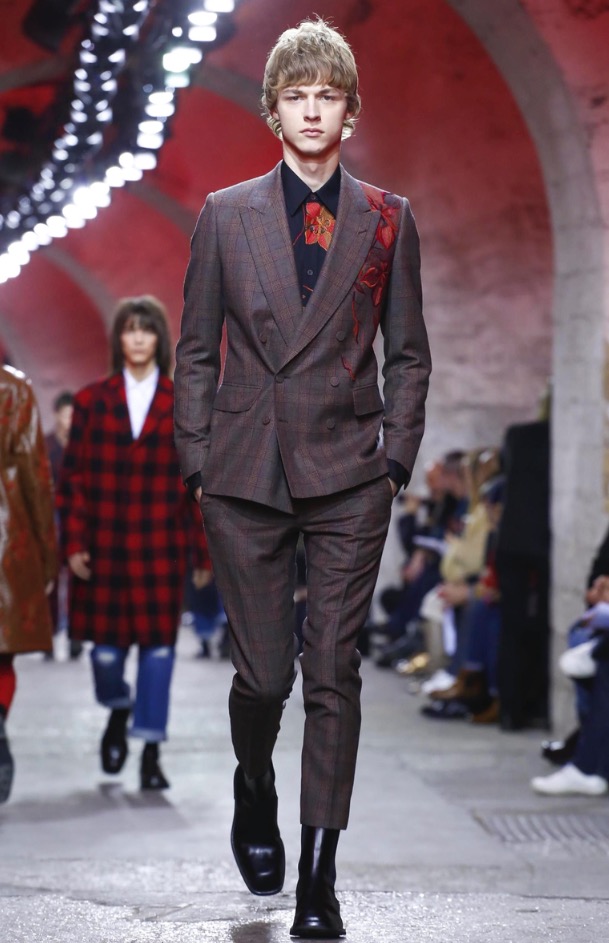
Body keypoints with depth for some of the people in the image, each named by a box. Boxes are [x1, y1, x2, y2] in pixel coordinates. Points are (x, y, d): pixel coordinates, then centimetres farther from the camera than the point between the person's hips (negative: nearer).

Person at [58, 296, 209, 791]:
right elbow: (73, 477, 4)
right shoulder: (92, 400, 5)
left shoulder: (183, 405, 4)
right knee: (106, 644, 3)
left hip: (160, 546, 0)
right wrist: (74, 542, -3)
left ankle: (151, 751, 9)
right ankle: (118, 713, 35)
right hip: (104, 545, 1)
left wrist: (204, 549, 1)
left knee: (158, 643, -1)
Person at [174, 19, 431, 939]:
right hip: (246, 479, 0)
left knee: (334, 674, -2)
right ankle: (254, 795, 36)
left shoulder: (387, 219, 6)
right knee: (263, 672, 2)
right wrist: (198, 460, 3)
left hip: (348, 480, 0)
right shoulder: (226, 215, 6)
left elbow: (408, 352, 9)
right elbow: (195, 350, 8)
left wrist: (396, 459, 1)